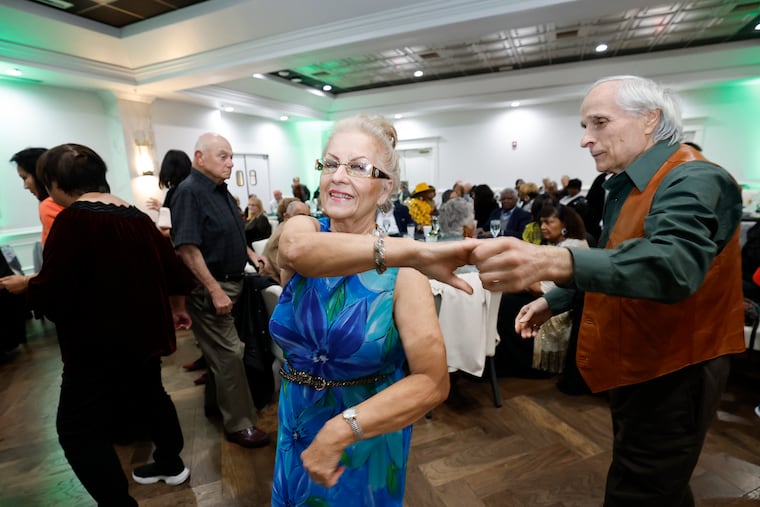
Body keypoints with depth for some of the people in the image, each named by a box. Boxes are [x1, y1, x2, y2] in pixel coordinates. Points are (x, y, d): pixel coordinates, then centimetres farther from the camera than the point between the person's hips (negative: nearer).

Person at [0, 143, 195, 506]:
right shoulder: (137, 216, 5)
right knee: (150, 395, 23)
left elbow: (50, 294, -20)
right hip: (143, 331, 8)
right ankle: (170, 465, 40)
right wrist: (177, 310, 22)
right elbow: (173, 271, 8)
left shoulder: (73, 218, -17)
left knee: (78, 428, 7)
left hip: (100, 343, -8)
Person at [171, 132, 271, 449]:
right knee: (229, 353, -2)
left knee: (220, 349, 20)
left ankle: (216, 402, 39)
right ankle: (239, 424, 11)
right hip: (209, 287, -9)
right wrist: (215, 291, -24)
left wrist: (250, 254, 10)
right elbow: (187, 247, -23)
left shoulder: (220, 191, 11)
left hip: (229, 281, 9)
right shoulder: (190, 191, -17)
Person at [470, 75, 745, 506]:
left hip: (673, 373, -9)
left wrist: (553, 262, -57)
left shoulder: (693, 181, -21)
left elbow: (673, 264, -41)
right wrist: (554, 300, 9)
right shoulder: (628, 186, 9)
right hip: (637, 365, 9)